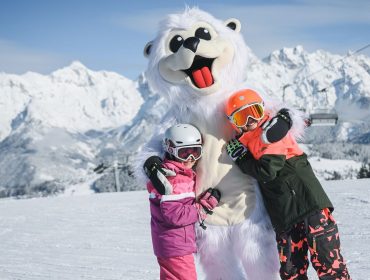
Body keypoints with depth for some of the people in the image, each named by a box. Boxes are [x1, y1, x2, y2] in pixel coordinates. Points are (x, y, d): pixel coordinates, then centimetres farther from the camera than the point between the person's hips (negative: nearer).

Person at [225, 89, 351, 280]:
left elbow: (267, 170, -18)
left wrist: (241, 158, -6)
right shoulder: (250, 141, 16)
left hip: (308, 201, -8)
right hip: (284, 215, 8)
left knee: (326, 261, -7)